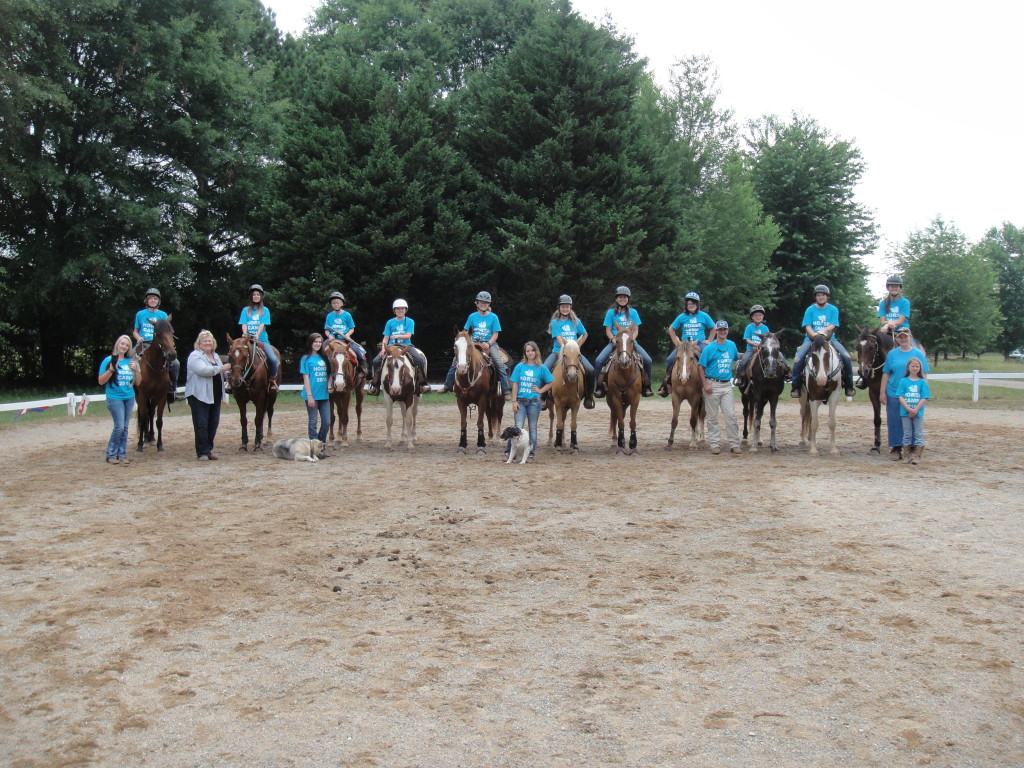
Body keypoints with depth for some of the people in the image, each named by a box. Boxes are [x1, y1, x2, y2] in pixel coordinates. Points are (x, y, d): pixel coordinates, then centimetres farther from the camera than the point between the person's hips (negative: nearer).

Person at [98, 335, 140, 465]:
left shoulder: (131, 361, 9)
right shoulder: (109, 360, -3)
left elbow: (138, 382, 11)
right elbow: (101, 381, -4)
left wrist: (136, 370, -7)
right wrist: (111, 370, -18)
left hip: (129, 398, 5)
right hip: (115, 398, -5)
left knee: (125, 427, 6)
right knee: (119, 426, -10)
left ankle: (122, 454, 13)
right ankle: (111, 454, 2)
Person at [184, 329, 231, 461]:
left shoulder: (215, 356, 18)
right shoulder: (195, 356, -8)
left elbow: (220, 373, 33)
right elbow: (203, 370, -25)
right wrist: (221, 368, -20)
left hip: (215, 397, 8)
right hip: (199, 396, -8)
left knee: (213, 424, 9)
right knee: (201, 425, -6)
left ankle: (208, 449, 17)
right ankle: (202, 453, -3)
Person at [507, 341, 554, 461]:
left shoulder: (542, 368, 1)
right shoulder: (520, 367, 1)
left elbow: (550, 383, 9)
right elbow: (515, 385, 0)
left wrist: (540, 390, -4)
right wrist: (514, 401, -5)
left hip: (534, 402, 1)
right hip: (520, 401, 0)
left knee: (533, 428, 8)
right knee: (518, 427, -5)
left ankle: (531, 453, 15)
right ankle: (508, 451, -1)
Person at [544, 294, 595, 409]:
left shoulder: (576, 322, 9)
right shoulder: (555, 322, 2)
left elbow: (584, 335, 18)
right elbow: (559, 339, -7)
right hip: (558, 351, -1)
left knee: (591, 370, -19)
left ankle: (588, 397, -1)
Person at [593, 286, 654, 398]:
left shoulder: (633, 312, 8)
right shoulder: (611, 312, 4)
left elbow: (636, 330, 6)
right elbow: (608, 331, 3)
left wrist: (631, 339, -13)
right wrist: (614, 339, -15)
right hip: (615, 342, -1)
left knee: (648, 360, -20)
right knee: (599, 361, -24)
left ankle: (646, 387, -4)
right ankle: (600, 387, -10)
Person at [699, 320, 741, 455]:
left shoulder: (732, 345, 9)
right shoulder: (709, 348, -5)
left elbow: (737, 357, 30)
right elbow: (701, 367, -4)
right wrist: (705, 384, -12)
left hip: (727, 384, 4)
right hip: (713, 385, -3)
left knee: (731, 415, 0)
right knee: (712, 416, 2)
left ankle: (734, 444, 6)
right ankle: (715, 444, 10)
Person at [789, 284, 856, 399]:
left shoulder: (833, 309, 6)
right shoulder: (810, 310, 5)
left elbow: (832, 326, -5)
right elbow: (808, 327, -3)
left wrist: (823, 331, -23)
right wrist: (815, 335, -21)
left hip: (830, 339, 1)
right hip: (811, 339, -1)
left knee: (846, 357, -21)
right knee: (798, 358, -26)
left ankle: (848, 386, -5)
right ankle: (796, 386, -12)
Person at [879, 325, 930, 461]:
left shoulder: (918, 354, 3)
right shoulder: (892, 354, 6)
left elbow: (924, 374, 3)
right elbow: (886, 374, 6)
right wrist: (882, 392, 1)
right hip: (893, 395, 1)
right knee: (895, 422, 3)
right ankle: (896, 449, 11)